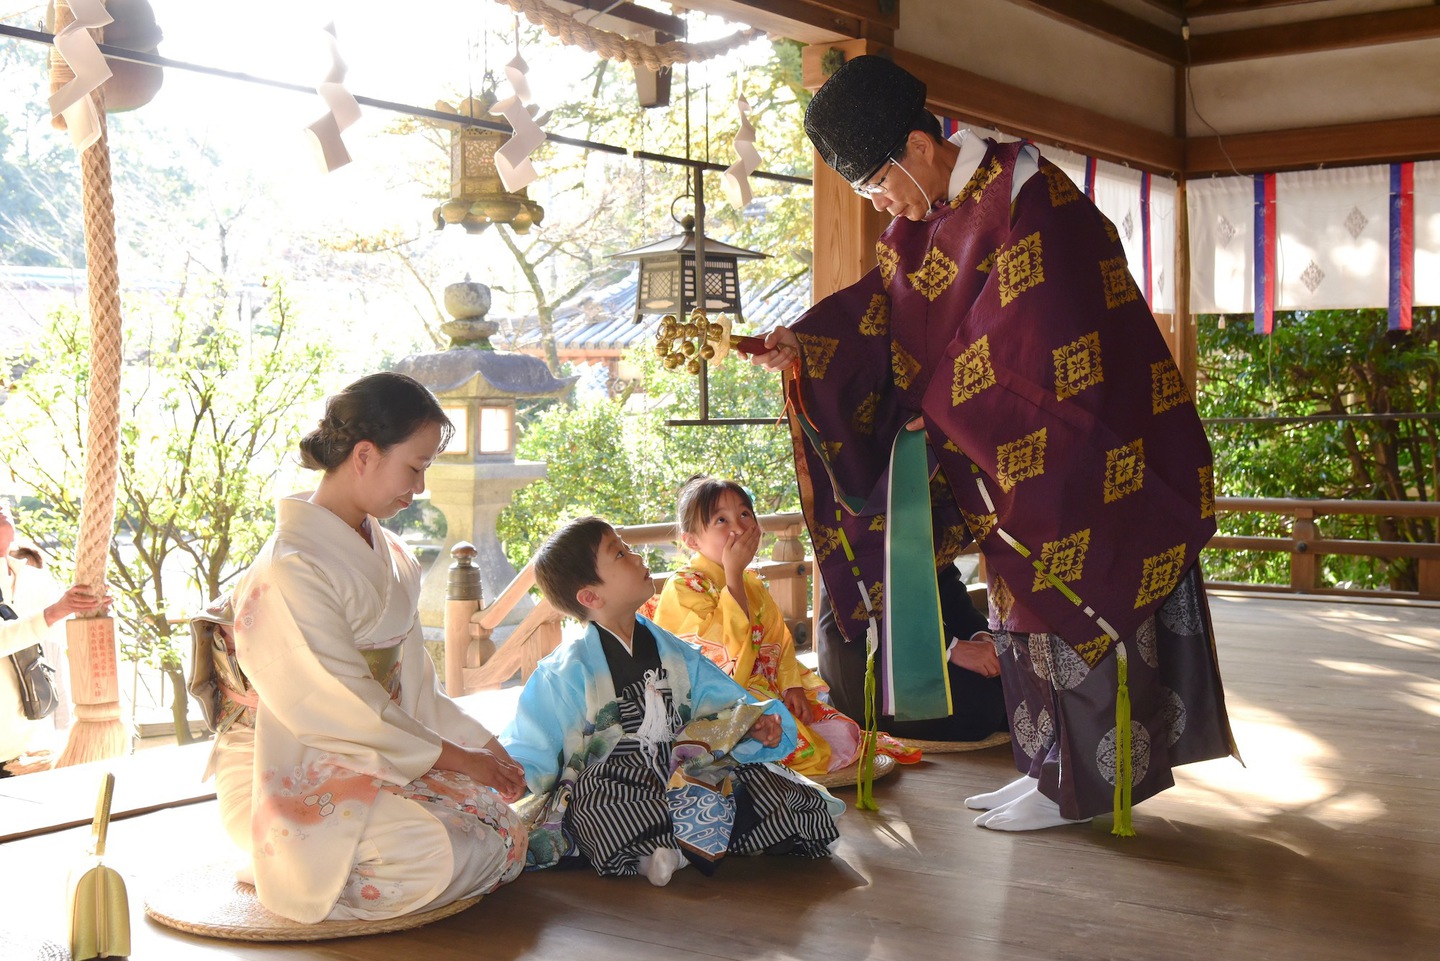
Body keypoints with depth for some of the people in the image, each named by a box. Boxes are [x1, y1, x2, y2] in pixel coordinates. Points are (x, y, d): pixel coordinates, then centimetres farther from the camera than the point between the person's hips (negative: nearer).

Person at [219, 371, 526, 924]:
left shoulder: (386, 554, 10)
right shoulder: (290, 569, -20)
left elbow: (412, 682, 12)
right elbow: (341, 710, -20)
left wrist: (484, 747, -1)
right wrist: (456, 758, -13)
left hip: (387, 750, 9)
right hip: (299, 771, -9)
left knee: (504, 830, -9)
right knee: (431, 855, -28)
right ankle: (284, 866, -1)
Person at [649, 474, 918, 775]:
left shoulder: (752, 584, 16)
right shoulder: (683, 587, -12)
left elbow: (779, 640, 17)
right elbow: (726, 643, -22)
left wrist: (793, 686, -1)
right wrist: (733, 574, -22)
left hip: (769, 694, 8)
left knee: (844, 734, -5)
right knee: (805, 748, -26)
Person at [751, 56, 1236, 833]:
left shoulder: (1026, 196, -19)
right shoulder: (930, 212, 7)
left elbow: (1019, 336, -23)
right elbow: (881, 297, 1)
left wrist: (941, 405, -16)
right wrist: (802, 344, -14)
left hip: (1065, 441, -9)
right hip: (1007, 447, 9)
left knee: (1063, 601, -4)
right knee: (1026, 597, 11)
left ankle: (1076, 783, 6)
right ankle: (1052, 766, 21)